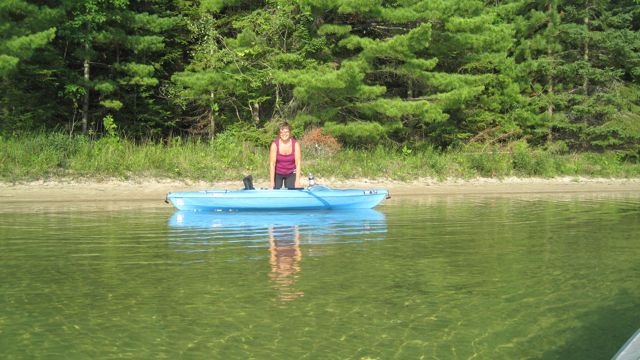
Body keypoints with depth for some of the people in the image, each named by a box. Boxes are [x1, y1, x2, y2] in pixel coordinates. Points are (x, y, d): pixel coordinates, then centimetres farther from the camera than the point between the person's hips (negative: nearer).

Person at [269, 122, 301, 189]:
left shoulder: (295, 144, -16)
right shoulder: (275, 144, -19)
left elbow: (298, 163, -16)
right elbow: (272, 163, -19)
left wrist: (297, 180, -20)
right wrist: (272, 181, -21)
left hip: (291, 173, 1)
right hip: (277, 173, -1)